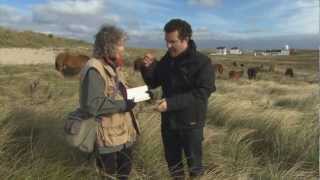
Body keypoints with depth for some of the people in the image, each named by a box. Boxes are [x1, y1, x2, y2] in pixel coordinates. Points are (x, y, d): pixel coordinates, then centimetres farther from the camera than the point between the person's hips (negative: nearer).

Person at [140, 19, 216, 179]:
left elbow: (201, 94, -24)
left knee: (194, 162, 13)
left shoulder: (202, 62, -15)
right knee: (172, 161, 21)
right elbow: (153, 83, 10)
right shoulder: (166, 60, 3)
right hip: (168, 121, 5)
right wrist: (148, 68, -11)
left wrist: (171, 103, -32)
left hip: (190, 123, -5)